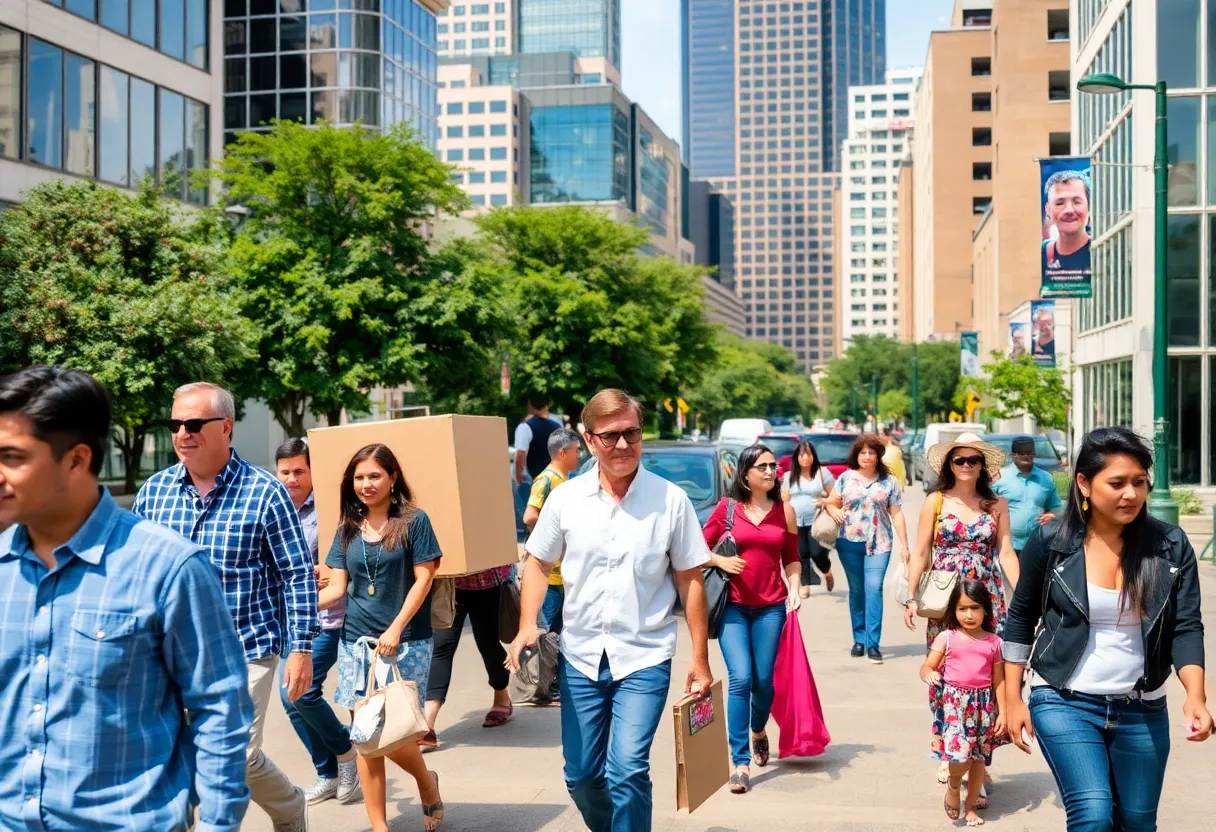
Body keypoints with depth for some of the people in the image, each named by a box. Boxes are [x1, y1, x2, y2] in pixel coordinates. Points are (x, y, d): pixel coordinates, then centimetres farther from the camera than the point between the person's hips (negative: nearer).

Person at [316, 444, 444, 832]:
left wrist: (395, 629, -16)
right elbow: (337, 588, 6)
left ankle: (426, 780, 27)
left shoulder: (413, 521, -2)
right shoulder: (347, 529, 10)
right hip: (356, 643, 4)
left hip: (405, 644, -4)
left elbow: (423, 580, -7)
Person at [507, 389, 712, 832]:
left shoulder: (671, 500, -7)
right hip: (580, 657, 3)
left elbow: (690, 579, -1)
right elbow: (538, 563, 9)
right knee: (581, 777, 12)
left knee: (627, 770, -17)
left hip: (644, 658, -3)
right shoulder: (565, 499, -2)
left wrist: (700, 659, -1)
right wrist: (527, 626, -5)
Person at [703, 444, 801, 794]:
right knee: (741, 678, -12)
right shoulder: (727, 507, -1)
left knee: (763, 681, 6)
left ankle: (759, 731, 40)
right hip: (733, 605, -2)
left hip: (770, 607, 2)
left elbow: (791, 558, 11)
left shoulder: (785, 511, 5)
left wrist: (794, 588, -3)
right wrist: (720, 561, -14)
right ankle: (740, 762, -6)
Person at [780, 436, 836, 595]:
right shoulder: (789, 476, 10)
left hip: (817, 521, -3)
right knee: (801, 555, 0)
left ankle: (828, 572, 22)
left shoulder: (823, 472, 1)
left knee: (817, 553, -8)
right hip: (796, 523, 3)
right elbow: (784, 501, 13)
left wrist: (825, 501, -17)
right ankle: (805, 585, 7)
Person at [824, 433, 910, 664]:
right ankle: (859, 639, 17)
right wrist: (835, 511, -12)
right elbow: (831, 503, 13)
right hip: (850, 542, 1)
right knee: (856, 591, 7)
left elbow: (896, 514, 4)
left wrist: (904, 545, 1)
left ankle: (872, 643, -11)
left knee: (874, 589, -12)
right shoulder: (846, 478, 6)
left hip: (879, 543, -1)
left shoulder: (889, 481, 4)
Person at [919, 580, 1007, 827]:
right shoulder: (947, 637, -2)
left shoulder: (993, 641, 5)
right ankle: (953, 784, 18)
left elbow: (998, 680, 7)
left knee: (979, 758, 9)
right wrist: (929, 674, -29)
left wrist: (1002, 712, 3)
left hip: (984, 703, 3)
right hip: (955, 700, -3)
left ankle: (971, 806, 26)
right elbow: (927, 666, -5)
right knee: (961, 756, -15)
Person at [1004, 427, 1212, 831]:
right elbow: (1021, 619, 3)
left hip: (1144, 711, 3)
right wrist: (1012, 698, 2)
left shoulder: (1171, 545, -4)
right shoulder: (1050, 541, -8)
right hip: (1065, 704, -3)